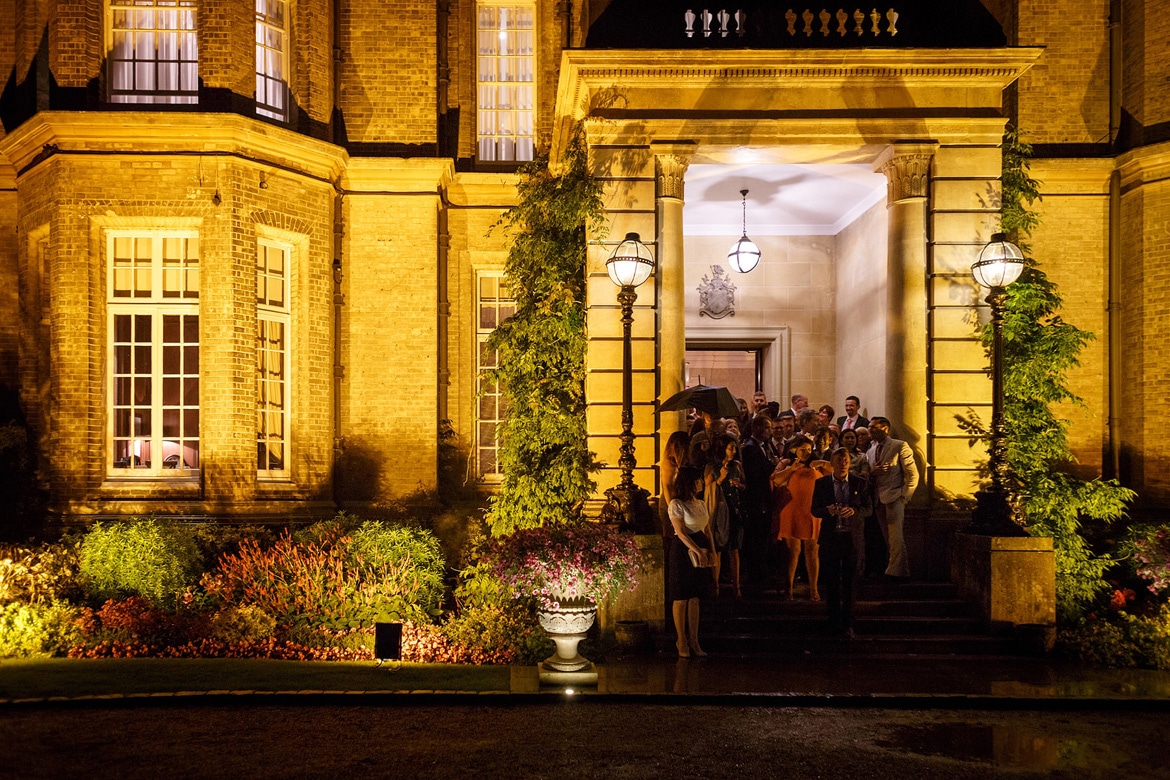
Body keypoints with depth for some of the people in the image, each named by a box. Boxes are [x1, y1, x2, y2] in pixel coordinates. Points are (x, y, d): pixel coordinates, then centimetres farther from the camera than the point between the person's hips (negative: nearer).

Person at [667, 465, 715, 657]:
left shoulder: (701, 503, 13)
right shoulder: (676, 504, -8)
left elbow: (708, 530, 12)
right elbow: (681, 532, -14)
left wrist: (712, 551, -2)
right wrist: (698, 551, -22)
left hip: (702, 550, 6)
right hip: (683, 550, -6)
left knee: (695, 597, 7)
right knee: (681, 597, 0)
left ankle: (694, 641, 11)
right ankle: (681, 641, 8)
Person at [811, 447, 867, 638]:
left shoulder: (859, 483, 5)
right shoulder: (821, 483, 5)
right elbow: (814, 510, 6)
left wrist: (854, 511, -17)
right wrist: (828, 510, -16)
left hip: (852, 537, 0)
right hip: (830, 537, 1)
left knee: (850, 582, 0)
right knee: (831, 581, 5)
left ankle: (848, 624, 8)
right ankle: (834, 621, 16)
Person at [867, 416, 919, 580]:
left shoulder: (900, 446, -2)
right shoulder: (871, 451, 19)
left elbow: (913, 474, -4)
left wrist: (904, 496, -9)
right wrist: (872, 472, -3)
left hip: (894, 497, -7)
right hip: (879, 499, 7)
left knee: (895, 537, -13)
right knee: (889, 538, 7)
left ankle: (895, 571, -13)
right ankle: (903, 571, 14)